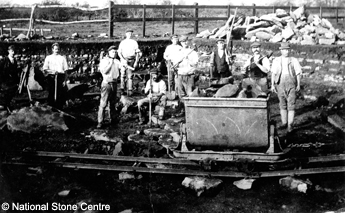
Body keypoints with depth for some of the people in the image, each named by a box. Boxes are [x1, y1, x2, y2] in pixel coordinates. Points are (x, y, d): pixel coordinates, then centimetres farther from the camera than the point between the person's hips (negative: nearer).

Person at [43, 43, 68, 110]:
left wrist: (65, 80, -1)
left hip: (60, 77, 0)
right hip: (51, 77, 0)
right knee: (51, 94, 0)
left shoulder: (62, 58, 11)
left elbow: (65, 70, 8)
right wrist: (52, 71, -12)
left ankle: (59, 109, 2)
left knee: (61, 94, -4)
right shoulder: (48, 58, 11)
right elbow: (45, 69, 7)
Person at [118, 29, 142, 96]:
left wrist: (136, 61, -5)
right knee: (123, 75, -1)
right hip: (124, 60, 1)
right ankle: (122, 89, 5)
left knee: (130, 76, -3)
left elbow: (137, 53, 5)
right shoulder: (122, 42, 8)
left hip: (131, 60, -1)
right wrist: (123, 59, -11)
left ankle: (130, 90, -2)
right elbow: (119, 52, 4)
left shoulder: (134, 42, 7)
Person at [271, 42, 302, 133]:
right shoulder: (276, 61, 6)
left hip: (291, 84, -2)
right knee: (282, 104, 11)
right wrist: (272, 85, -4)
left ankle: (290, 125, -10)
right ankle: (284, 123, 23)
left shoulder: (294, 60, 4)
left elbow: (298, 73, 5)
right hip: (280, 84, 2)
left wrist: (298, 84, 1)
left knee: (291, 105, -7)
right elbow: (273, 73, 3)